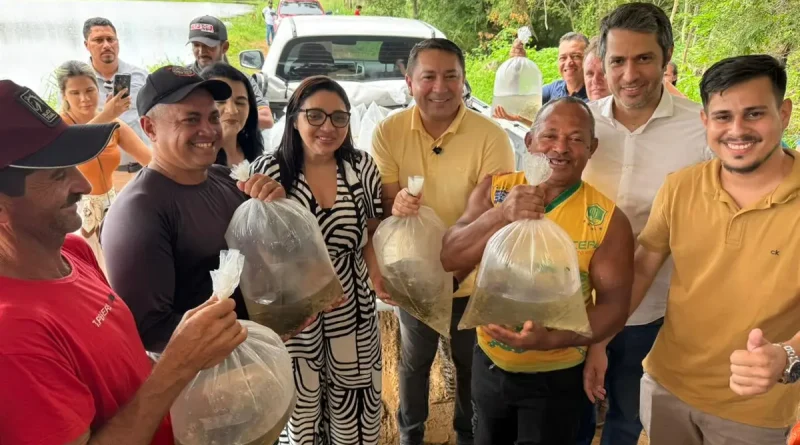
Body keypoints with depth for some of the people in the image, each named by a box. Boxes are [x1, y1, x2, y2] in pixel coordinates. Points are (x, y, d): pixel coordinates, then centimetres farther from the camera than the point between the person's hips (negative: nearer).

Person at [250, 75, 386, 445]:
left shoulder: (362, 167, -3)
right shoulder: (268, 170, -11)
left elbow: (370, 234, 6)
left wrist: (378, 274, -10)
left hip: (352, 311, 3)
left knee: (352, 410, 18)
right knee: (299, 408, 15)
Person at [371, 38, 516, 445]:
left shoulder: (490, 136, -19)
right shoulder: (389, 131, -11)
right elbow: (383, 203, -8)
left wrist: (458, 267, -32)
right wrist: (395, 207, -33)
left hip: (472, 280, -1)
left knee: (471, 366, 21)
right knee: (413, 363, 23)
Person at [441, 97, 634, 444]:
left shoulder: (608, 220, -16)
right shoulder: (494, 190, -10)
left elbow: (614, 305, -16)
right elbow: (449, 258, -18)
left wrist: (550, 338, -32)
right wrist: (500, 215, -35)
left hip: (556, 378, -3)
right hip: (488, 364, 3)